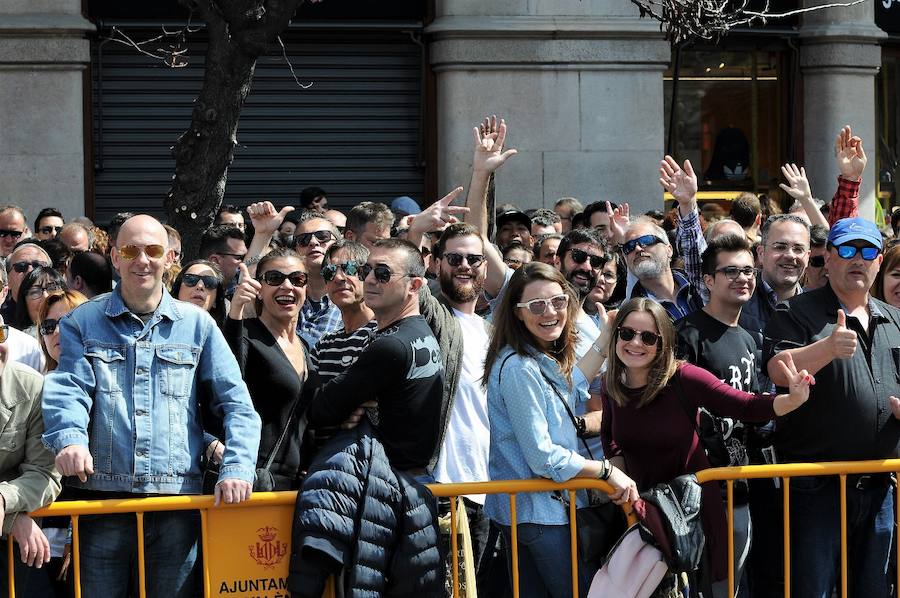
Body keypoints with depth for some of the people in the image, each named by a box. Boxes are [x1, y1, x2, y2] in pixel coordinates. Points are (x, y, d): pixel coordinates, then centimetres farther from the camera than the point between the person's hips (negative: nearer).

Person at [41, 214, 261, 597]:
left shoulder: (196, 324, 10)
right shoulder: (82, 322, 8)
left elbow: (236, 403, 7)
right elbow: (68, 388, -6)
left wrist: (237, 468, -9)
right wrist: (69, 439, -28)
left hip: (177, 502, 1)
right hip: (99, 498, 0)